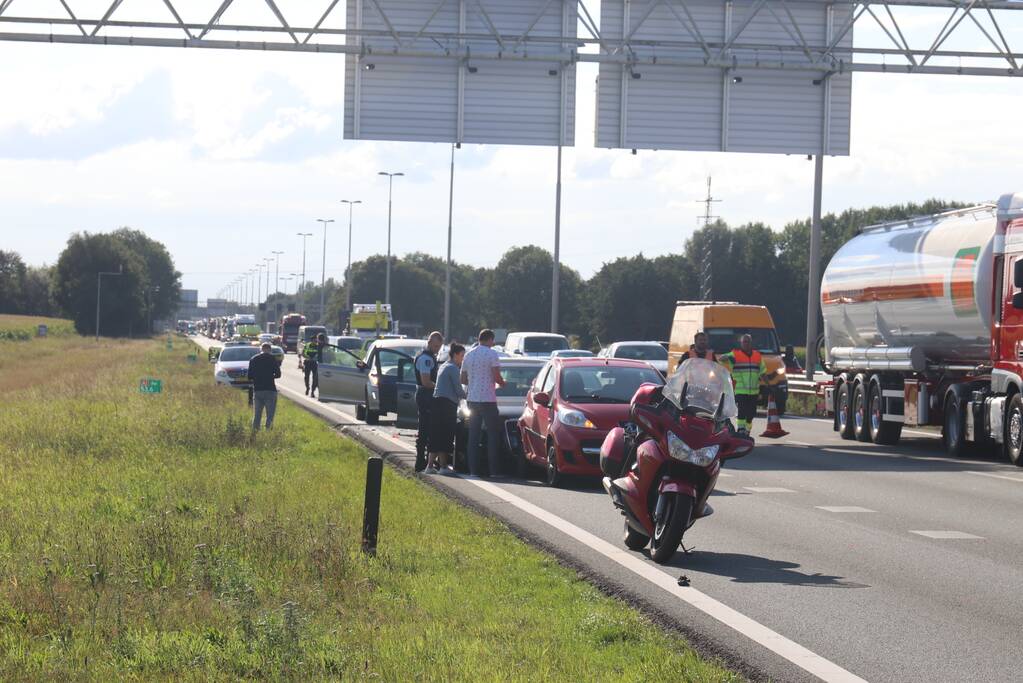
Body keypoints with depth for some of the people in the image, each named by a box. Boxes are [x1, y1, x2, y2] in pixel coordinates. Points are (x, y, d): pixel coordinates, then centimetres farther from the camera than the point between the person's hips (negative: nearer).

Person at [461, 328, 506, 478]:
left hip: (472, 398, 6)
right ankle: (494, 469, -2)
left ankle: (474, 468, 4)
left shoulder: (469, 355, 11)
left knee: (473, 435, 7)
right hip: (487, 399, -6)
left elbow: (463, 379, 15)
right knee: (493, 434, 1)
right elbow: (497, 377, -13)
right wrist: (502, 383, 7)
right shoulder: (491, 354, -8)